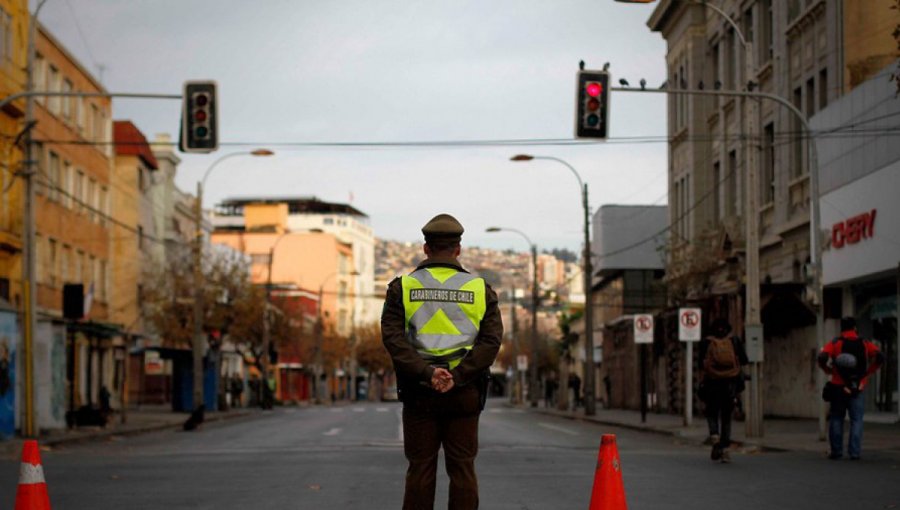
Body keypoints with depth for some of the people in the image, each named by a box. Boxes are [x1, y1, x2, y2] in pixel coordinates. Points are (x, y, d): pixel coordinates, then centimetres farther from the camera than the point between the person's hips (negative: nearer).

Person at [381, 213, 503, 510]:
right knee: (462, 469, 4)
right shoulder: (480, 289, 6)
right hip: (465, 392, 0)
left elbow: (392, 337, -9)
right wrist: (457, 376, -13)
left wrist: (426, 372, -15)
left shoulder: (403, 287, 4)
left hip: (418, 390, 0)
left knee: (420, 469, 4)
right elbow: (491, 340, -6)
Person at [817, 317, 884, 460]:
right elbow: (880, 357, -8)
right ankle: (855, 452, -4)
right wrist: (868, 372, 0)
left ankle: (836, 451, 8)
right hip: (858, 389, 0)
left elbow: (822, 358, -15)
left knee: (836, 419, 9)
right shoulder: (865, 343, 4)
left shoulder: (835, 343, 1)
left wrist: (829, 370, 2)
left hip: (838, 388, 0)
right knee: (856, 420, 3)